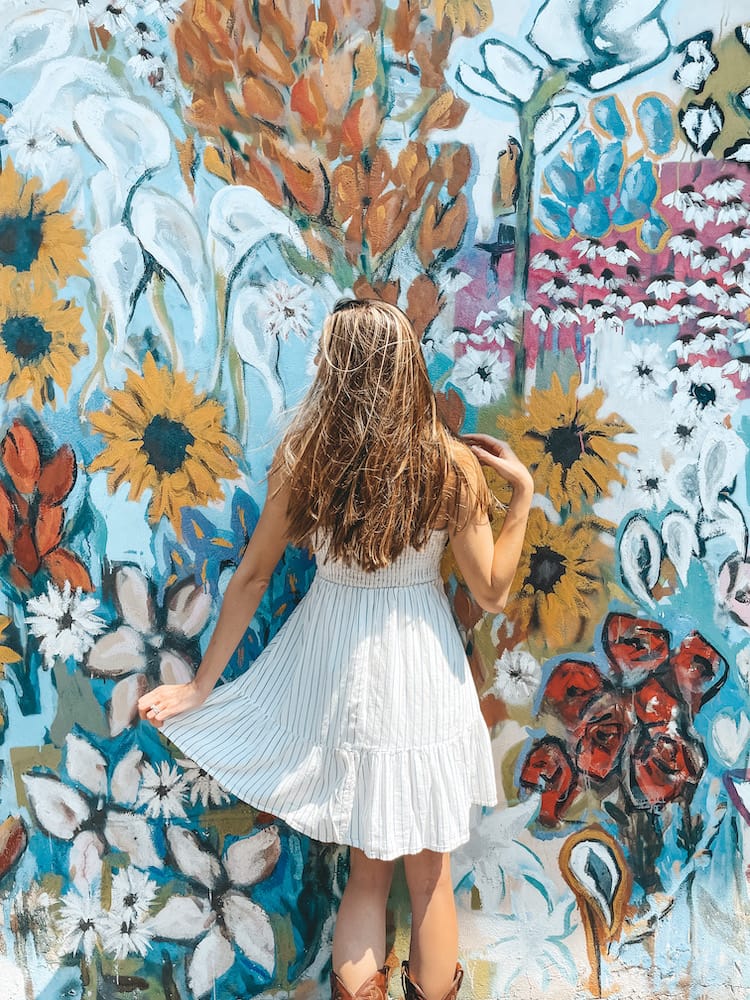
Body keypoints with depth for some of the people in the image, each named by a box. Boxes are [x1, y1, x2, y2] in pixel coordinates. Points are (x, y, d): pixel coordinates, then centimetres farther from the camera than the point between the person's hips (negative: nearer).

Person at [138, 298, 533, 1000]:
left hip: (332, 667, 1)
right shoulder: (452, 462, -14)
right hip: (421, 673, -1)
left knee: (366, 870, 20)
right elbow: (492, 592, -8)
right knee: (429, 875, 18)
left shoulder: (302, 455, -11)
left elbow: (250, 577, -4)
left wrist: (203, 685, 5)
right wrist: (521, 493, -1)